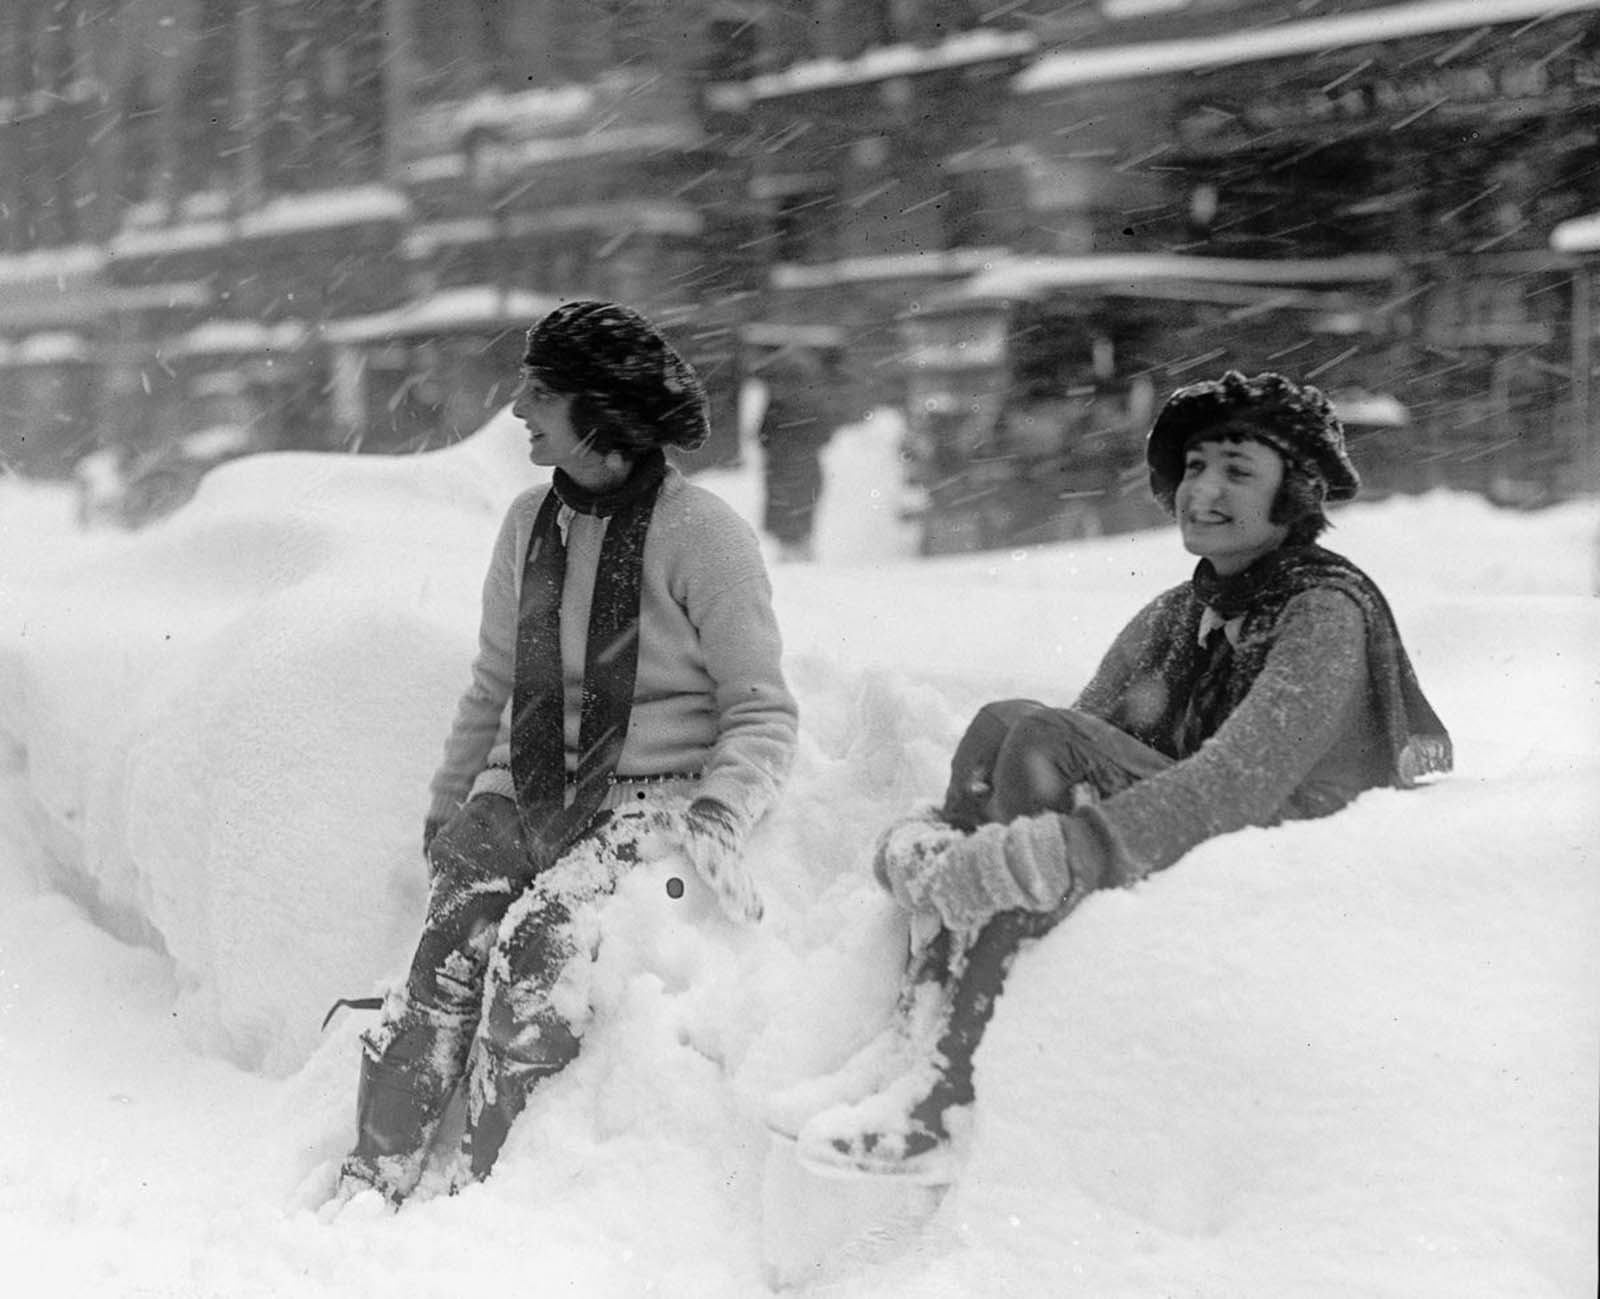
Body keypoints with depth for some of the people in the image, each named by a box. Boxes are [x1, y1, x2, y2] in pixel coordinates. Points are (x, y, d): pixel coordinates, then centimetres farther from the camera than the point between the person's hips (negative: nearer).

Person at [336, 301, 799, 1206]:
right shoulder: (530, 525, 10)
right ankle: (374, 1180, -24)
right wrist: (445, 814, 19)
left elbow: (762, 713, -5)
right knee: (454, 941, -22)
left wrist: (718, 823, -19)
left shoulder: (702, 534, -7)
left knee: (538, 938, -30)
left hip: (654, 793, -4)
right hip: (528, 787, 5)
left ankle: (494, 1192, -25)